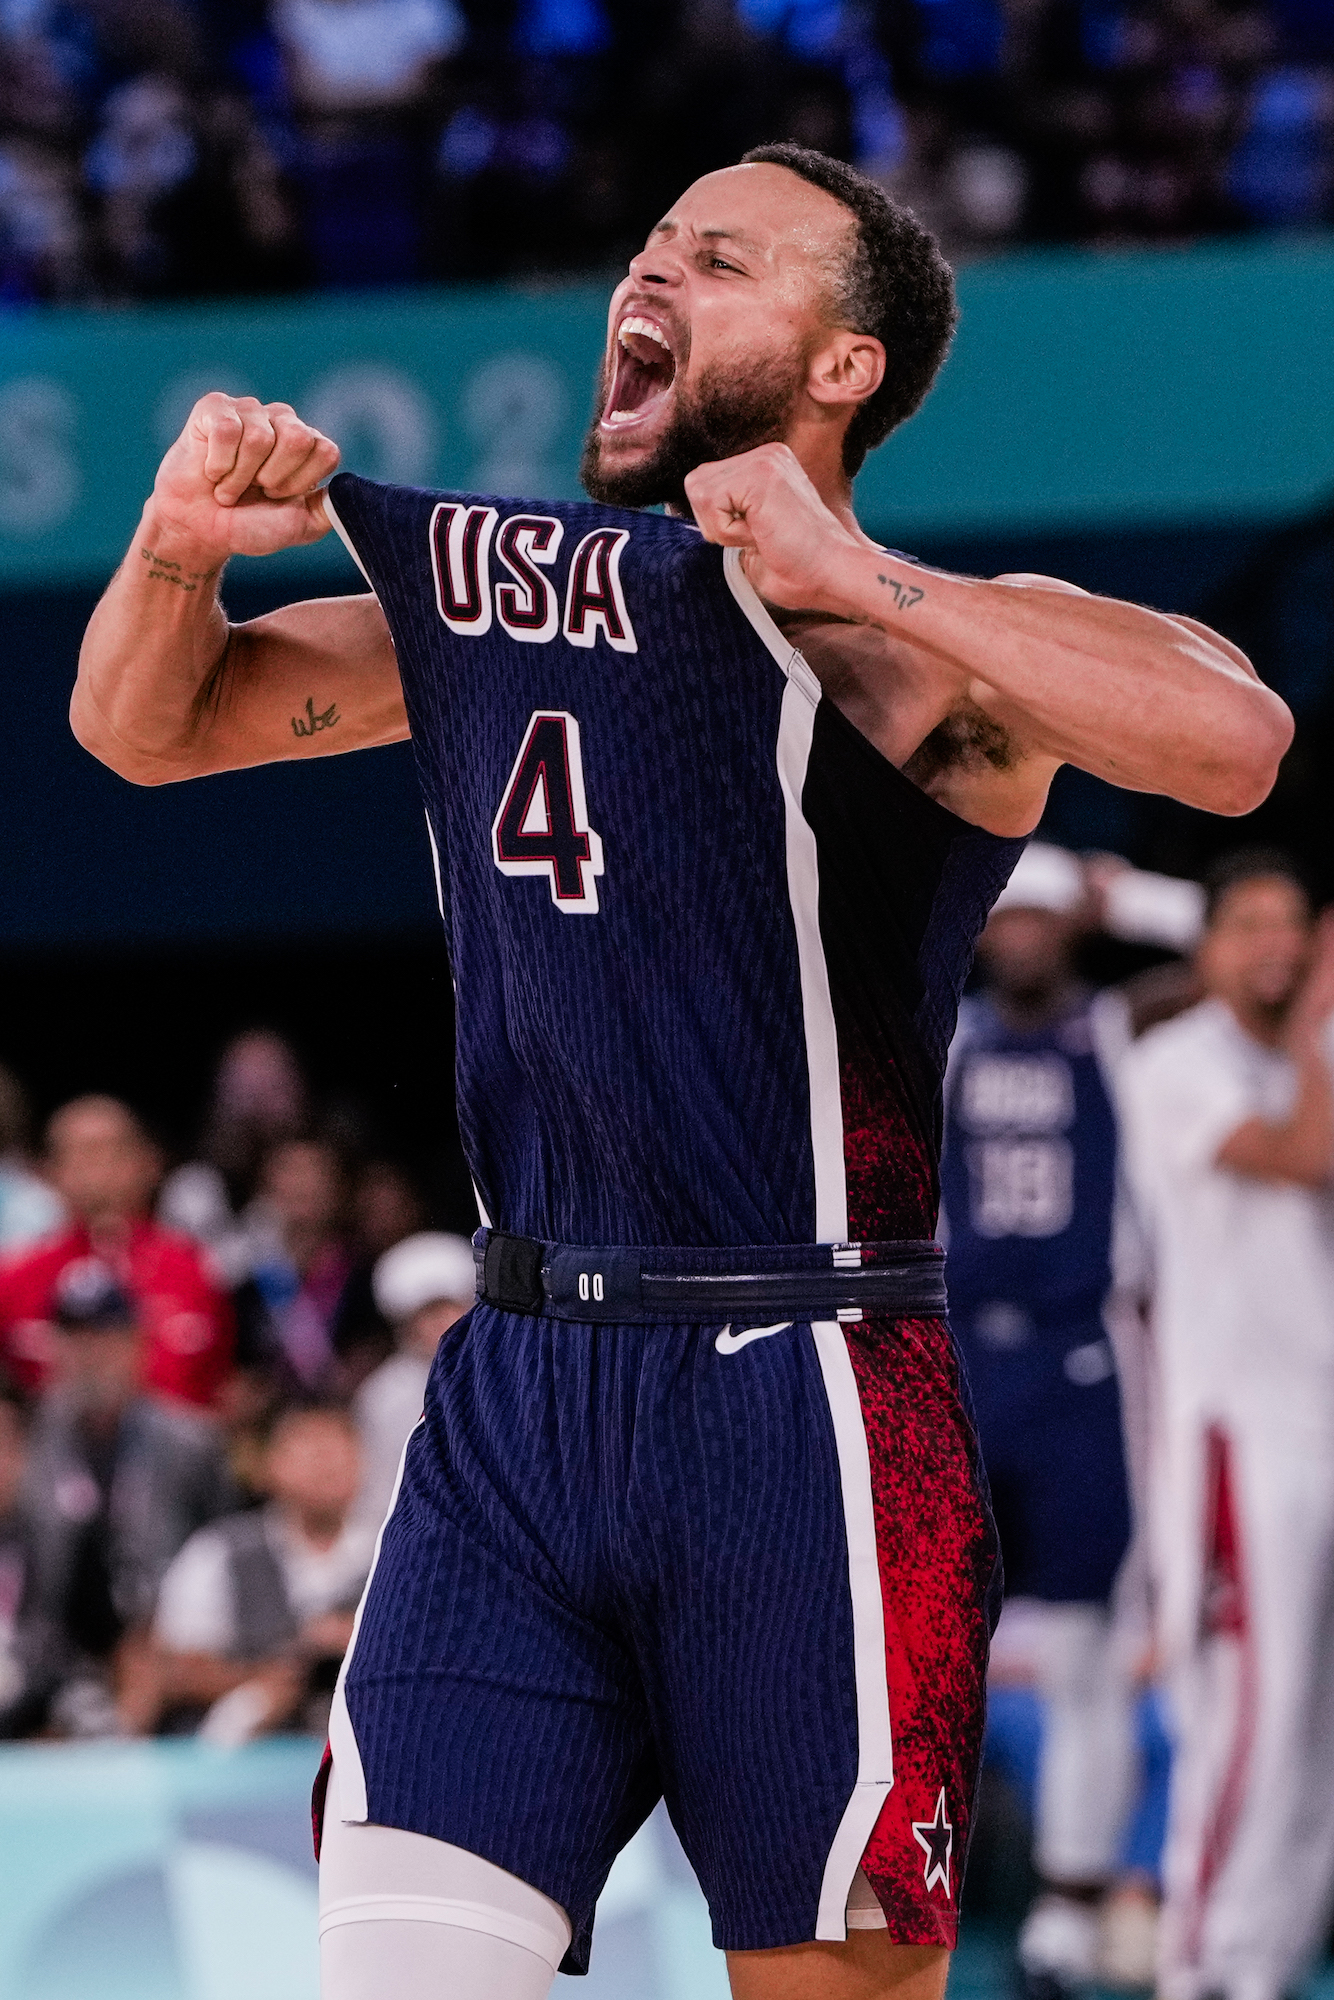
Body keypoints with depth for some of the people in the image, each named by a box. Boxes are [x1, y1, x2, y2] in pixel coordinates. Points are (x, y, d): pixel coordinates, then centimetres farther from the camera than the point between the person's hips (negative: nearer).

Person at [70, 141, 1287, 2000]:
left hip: (799, 1413, -4)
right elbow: (147, 728, 21)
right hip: (509, 1411, 5)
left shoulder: (924, 644, -4)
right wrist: (179, 550, -1)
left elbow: (1234, 740, -24)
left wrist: (853, 575, -22)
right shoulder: (506, 591, 13)